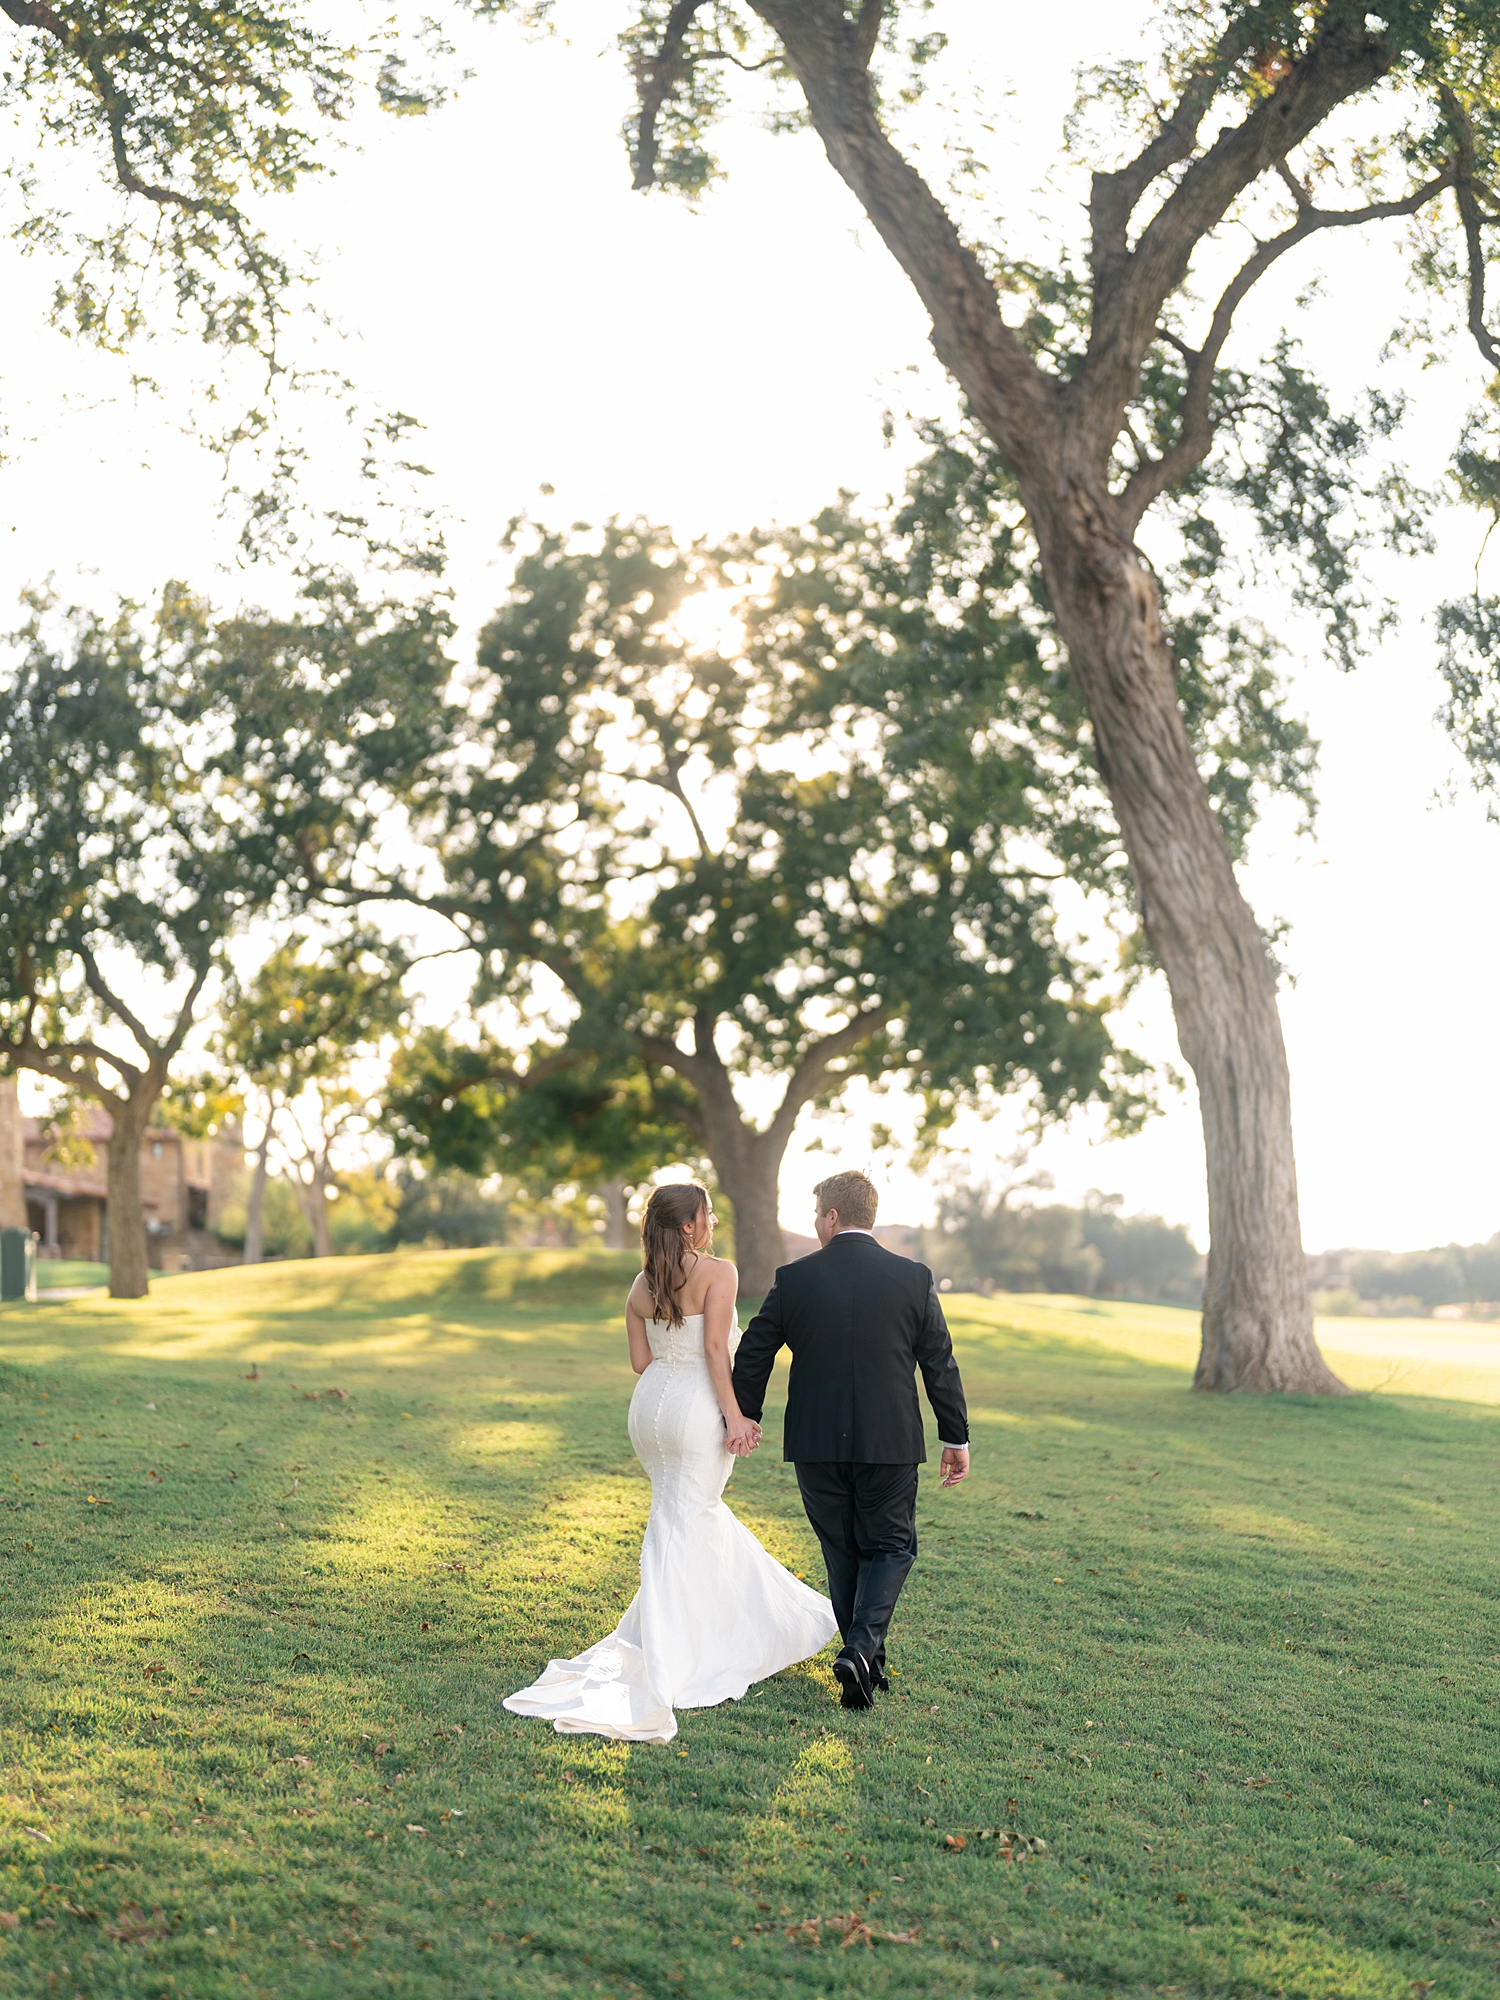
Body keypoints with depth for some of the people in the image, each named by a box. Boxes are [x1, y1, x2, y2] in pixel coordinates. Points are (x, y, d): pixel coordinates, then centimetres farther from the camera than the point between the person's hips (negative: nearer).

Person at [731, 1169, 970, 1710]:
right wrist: (956, 1438, 9)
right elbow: (940, 1364, 0)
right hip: (890, 1442, -1)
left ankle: (867, 1664, 22)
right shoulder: (914, 1279, -4)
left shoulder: (793, 1279, -4)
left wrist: (746, 1417, 17)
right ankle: (862, 1649, -10)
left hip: (816, 1444, 1)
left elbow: (753, 1353, 2)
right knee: (890, 1547, 11)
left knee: (843, 1552, 15)